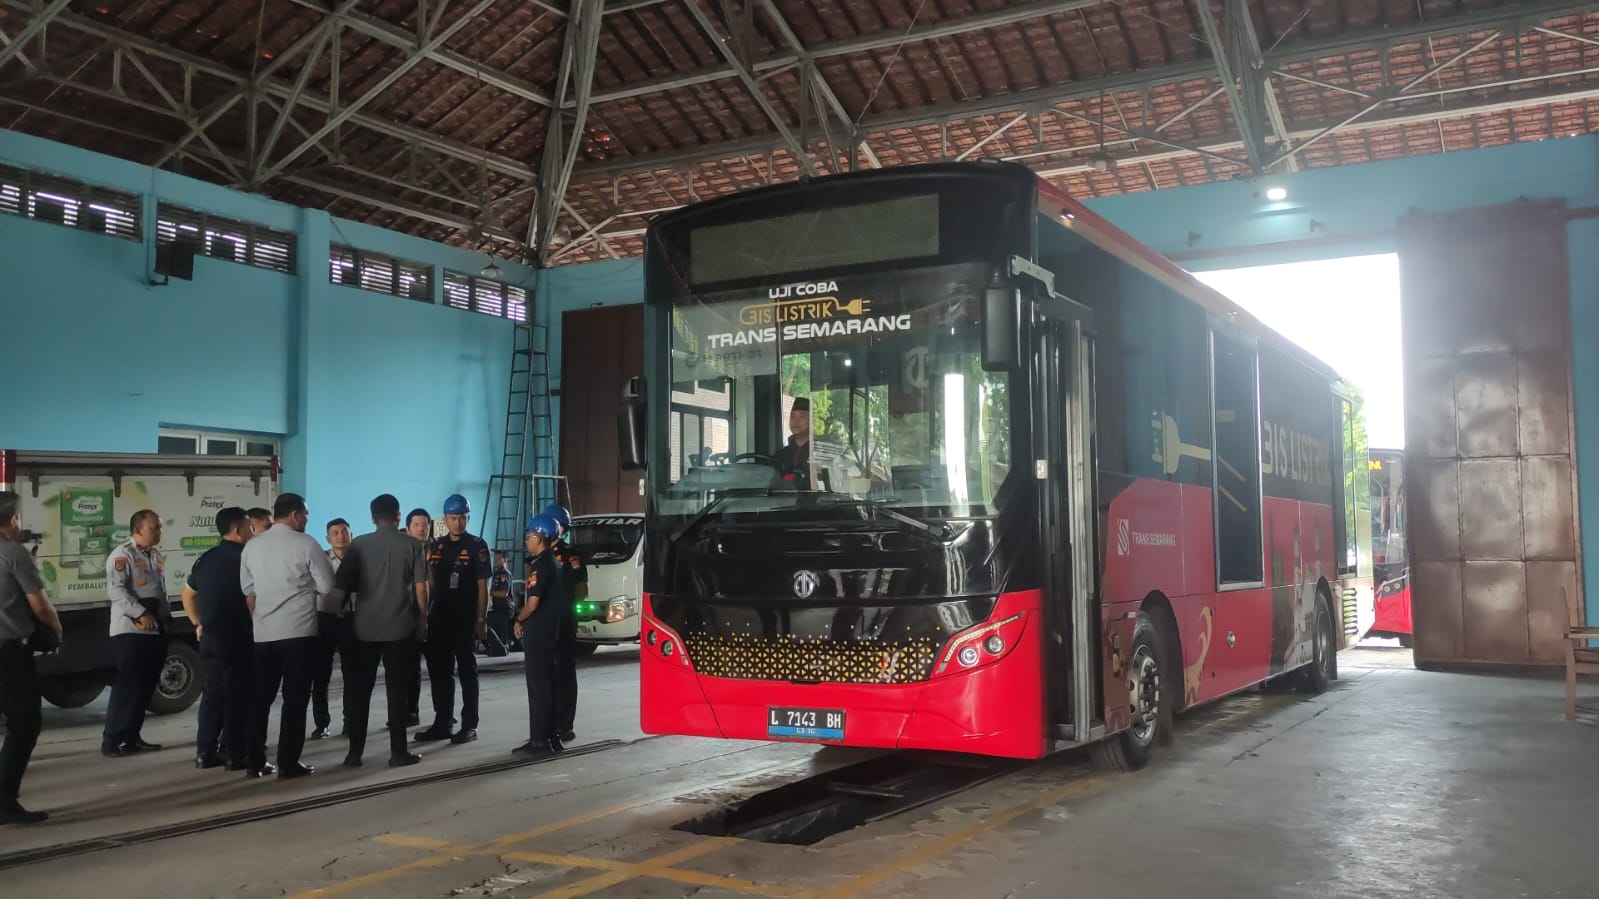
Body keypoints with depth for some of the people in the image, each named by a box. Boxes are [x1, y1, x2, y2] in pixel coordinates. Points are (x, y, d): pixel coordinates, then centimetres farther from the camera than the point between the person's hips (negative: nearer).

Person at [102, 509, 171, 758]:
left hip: (156, 631, 8)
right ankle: (111, 740, -2)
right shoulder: (122, 555, -9)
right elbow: (116, 590, -19)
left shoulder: (156, 556, 17)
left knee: (147, 686, 10)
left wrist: (166, 617, 11)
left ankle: (132, 737, 18)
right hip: (131, 631, -8)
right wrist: (141, 614, -23)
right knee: (127, 686, -8)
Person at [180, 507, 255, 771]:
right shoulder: (244, 557, -11)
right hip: (238, 638, -7)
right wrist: (257, 624, -5)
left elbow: (188, 594, 22)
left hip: (209, 637, 7)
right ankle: (236, 755, 0)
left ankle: (205, 752, 15)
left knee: (212, 694, 13)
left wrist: (198, 623, 22)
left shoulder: (206, 558, 13)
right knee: (238, 696, -2)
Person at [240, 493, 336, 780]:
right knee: (295, 698, 0)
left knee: (260, 696, 11)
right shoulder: (305, 544, -6)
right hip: (298, 631, -5)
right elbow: (326, 586, -4)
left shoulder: (251, 546, 10)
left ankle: (255, 762, 14)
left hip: (263, 633, 5)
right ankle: (288, 764, 0)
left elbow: (248, 591, 15)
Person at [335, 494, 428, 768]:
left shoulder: (358, 545, 2)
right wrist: (422, 619, 7)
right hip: (401, 626, -1)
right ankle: (398, 751, 5)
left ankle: (355, 752, 9)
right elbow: (420, 588, -3)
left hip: (364, 626, 1)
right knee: (397, 689, 4)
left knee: (358, 689, 8)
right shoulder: (413, 545, -1)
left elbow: (342, 583, 3)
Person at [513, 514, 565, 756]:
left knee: (538, 686, -6)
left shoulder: (541, 566, -16)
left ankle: (539, 740, -3)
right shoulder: (549, 562, 14)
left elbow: (532, 603, -21)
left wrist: (519, 621, -4)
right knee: (545, 685, 14)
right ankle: (550, 737, 19)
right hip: (548, 631, 10)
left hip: (537, 633, -10)